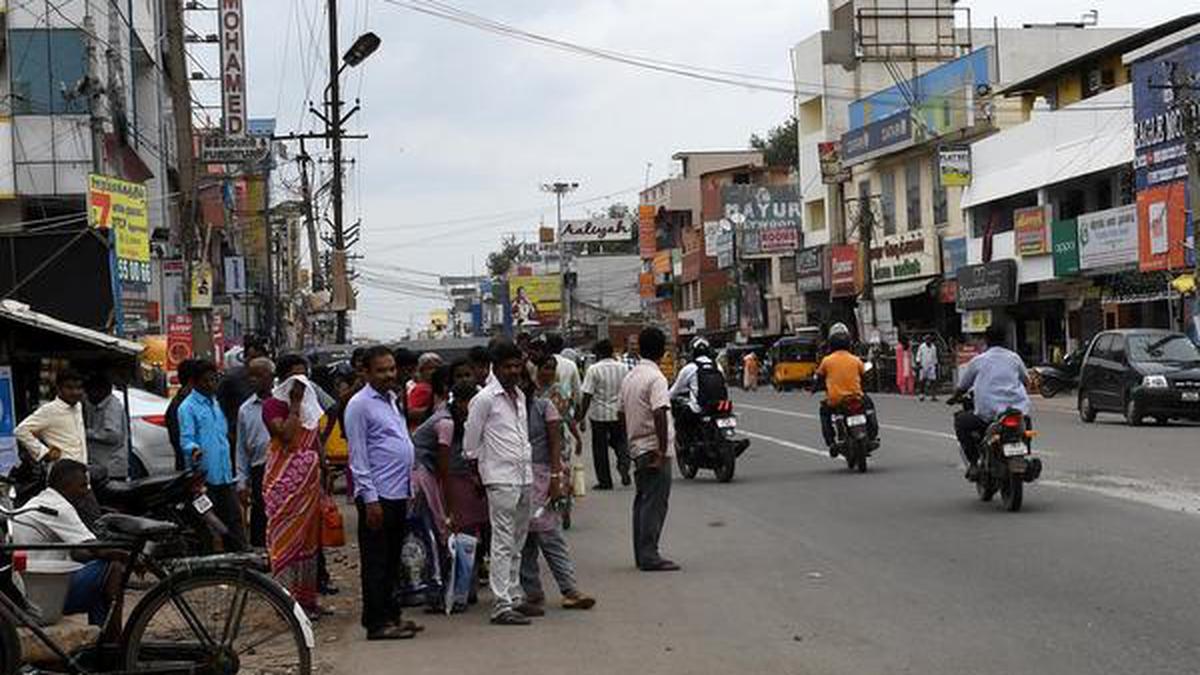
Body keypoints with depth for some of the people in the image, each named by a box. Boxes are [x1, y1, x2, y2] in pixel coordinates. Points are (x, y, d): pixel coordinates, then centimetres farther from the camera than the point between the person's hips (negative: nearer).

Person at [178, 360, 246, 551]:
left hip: (224, 474, 7)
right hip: (204, 476, -7)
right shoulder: (188, 407, -6)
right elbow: (186, 438, -15)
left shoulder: (215, 404, 19)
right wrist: (194, 449, -37)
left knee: (233, 518, 7)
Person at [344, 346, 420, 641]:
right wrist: (370, 498, -17)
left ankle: (390, 614, 22)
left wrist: (409, 489, 17)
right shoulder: (360, 405, -9)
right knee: (376, 562, -3)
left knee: (392, 560, 15)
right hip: (378, 495, -8)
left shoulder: (392, 400, 17)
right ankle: (377, 622, 1)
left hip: (398, 494, 8)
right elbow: (358, 457, -13)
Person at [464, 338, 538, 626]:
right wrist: (480, 467, 3)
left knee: (517, 543, 13)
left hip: (524, 477, 8)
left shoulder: (520, 396, 14)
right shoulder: (484, 399, -9)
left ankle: (514, 597, 21)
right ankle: (502, 606, -9)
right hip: (501, 479, -7)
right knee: (503, 544, -9)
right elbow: (470, 442, -4)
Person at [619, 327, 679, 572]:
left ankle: (642, 554, 17)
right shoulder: (656, 378, -15)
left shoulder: (629, 377, 12)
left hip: (637, 448, 9)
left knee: (643, 501, 14)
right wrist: (662, 450, -24)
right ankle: (649, 556, -6)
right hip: (654, 449, -9)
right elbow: (659, 414, -24)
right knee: (655, 503, -6)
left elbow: (623, 414, 17)